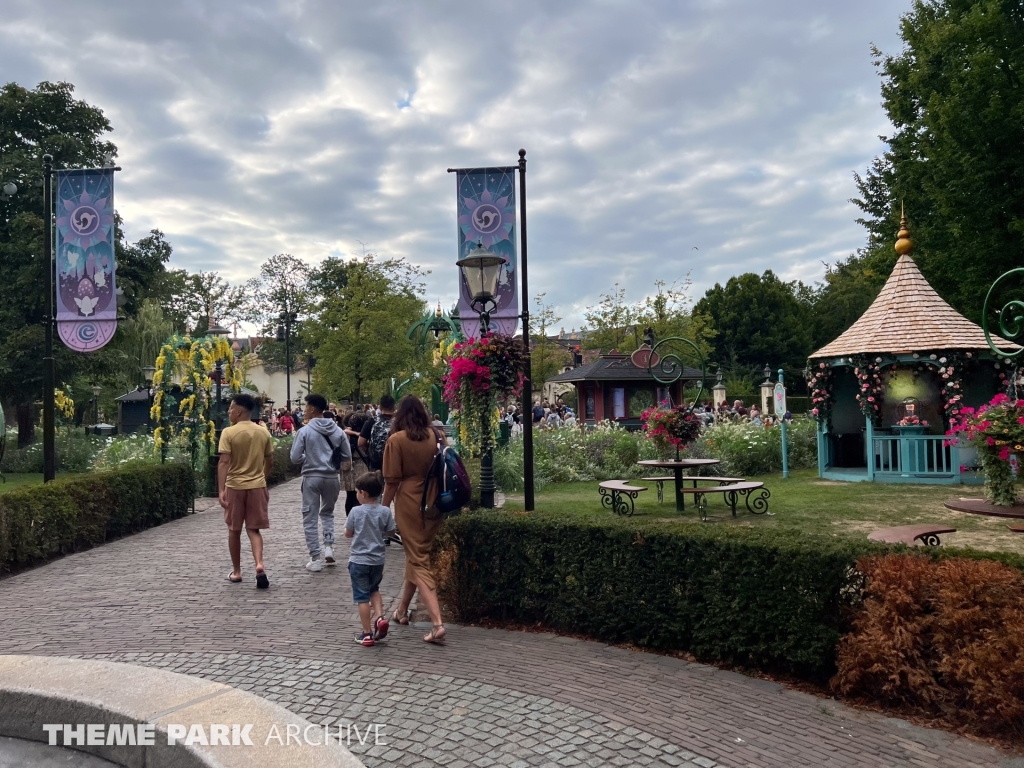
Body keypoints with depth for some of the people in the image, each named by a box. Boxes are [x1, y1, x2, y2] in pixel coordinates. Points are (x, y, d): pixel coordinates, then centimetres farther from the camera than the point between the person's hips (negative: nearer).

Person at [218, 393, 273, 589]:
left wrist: (221, 490, -17)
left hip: (234, 486, -2)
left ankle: (236, 572, 21)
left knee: (234, 530, 12)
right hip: (257, 486, 3)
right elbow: (270, 461, 9)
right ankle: (259, 565, -14)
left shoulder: (229, 433, -9)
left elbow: (224, 462, -16)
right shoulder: (263, 432, 3)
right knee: (253, 529, 7)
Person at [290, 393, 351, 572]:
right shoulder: (337, 430, 1)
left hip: (311, 477, -3)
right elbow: (347, 457, 4)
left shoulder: (305, 431, -10)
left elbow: (295, 458, -8)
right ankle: (328, 547, 9)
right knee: (327, 512, 24)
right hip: (332, 477, 4)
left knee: (310, 518, 6)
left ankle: (316, 558, 6)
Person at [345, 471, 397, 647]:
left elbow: (348, 534, -2)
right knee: (374, 589, 26)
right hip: (378, 560, 3)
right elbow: (390, 532, 1)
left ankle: (367, 634, 10)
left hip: (359, 561, -3)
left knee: (362, 596, 6)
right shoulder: (385, 511, -8)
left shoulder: (356, 511, -13)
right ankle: (379, 617, 7)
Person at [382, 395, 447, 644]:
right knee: (416, 555, 20)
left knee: (418, 561, 0)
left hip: (410, 504, -5)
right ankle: (402, 610, 36)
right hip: (434, 504, 5)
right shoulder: (437, 436, 2)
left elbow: (392, 481, -10)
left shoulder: (397, 440, -10)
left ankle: (437, 623, -11)